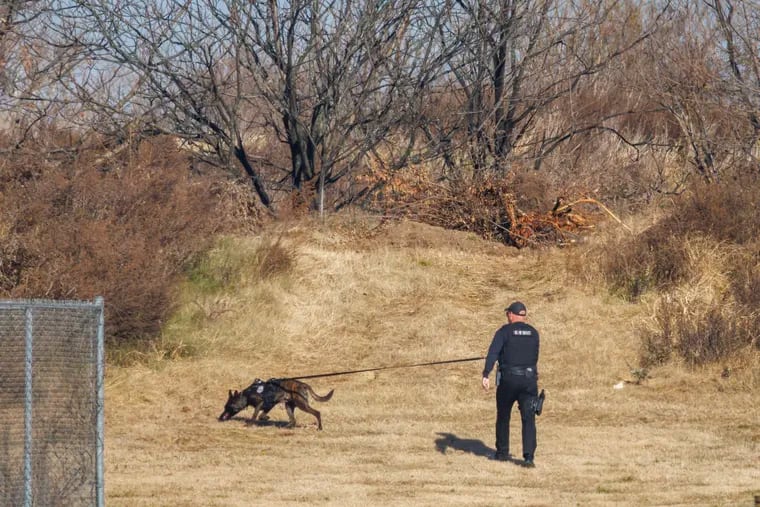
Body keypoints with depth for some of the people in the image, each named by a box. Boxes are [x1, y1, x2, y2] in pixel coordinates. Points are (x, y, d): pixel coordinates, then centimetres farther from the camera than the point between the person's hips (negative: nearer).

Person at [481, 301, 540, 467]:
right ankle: (529, 456, -17)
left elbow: (493, 353, -16)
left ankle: (502, 452, 26)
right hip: (529, 379, 2)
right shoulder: (533, 333, 10)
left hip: (508, 379, -2)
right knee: (529, 419, -4)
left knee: (503, 416, 17)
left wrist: (486, 375, -23)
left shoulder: (504, 331, -3)